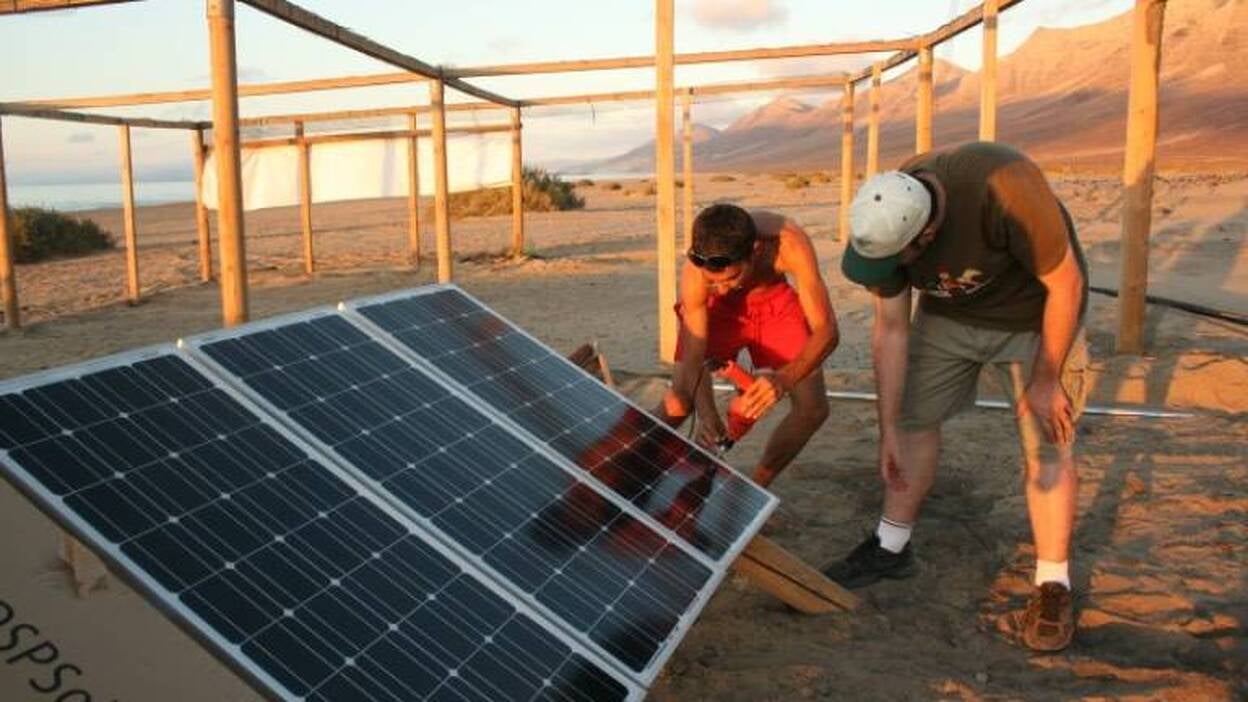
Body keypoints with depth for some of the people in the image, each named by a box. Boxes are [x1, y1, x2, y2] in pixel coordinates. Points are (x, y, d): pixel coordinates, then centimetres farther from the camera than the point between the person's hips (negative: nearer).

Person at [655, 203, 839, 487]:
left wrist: (784, 379, -58)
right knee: (677, 403, -17)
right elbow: (693, 357, -32)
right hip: (715, 307, -1)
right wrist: (706, 414, -50)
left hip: (774, 301, 1)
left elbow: (825, 330, -40)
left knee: (813, 408, -8)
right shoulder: (695, 272, -37)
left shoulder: (790, 244, -41)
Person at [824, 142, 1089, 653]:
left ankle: (1053, 587, 9)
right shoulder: (883, 220, -23)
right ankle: (891, 548, 22)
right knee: (914, 418, 5)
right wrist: (889, 430, -8)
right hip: (949, 313, 4)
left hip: (1037, 314, -4)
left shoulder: (1004, 190, -40)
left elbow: (1065, 283, -25)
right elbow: (890, 330, -13)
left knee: (1046, 448, -5)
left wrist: (1046, 379, -18)